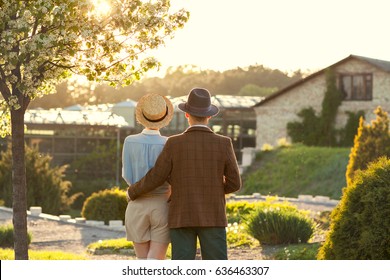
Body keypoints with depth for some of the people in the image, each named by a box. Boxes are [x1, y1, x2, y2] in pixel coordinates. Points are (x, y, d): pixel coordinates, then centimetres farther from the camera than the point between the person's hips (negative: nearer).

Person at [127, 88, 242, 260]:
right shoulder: (223, 144, -5)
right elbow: (234, 184, -1)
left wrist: (133, 192, 17)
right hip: (212, 218, 0)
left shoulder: (174, 144, -7)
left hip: (182, 218, 0)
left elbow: (154, 179, -4)